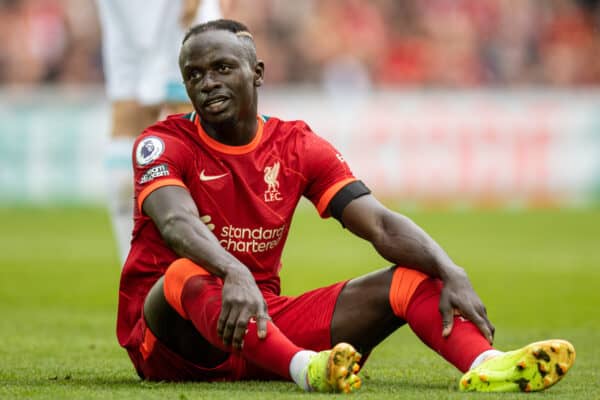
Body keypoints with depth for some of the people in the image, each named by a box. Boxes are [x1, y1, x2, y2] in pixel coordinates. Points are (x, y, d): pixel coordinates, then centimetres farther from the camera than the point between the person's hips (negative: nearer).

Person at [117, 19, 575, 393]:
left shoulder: (297, 144, 5)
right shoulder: (164, 143, -7)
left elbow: (380, 225, -6)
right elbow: (176, 221, -30)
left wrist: (451, 273, -24)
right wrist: (233, 273, -51)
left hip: (264, 328, 4)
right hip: (170, 340, -4)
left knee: (411, 276, -12)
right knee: (191, 275, -39)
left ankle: (486, 366, -43)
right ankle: (305, 369, -64)